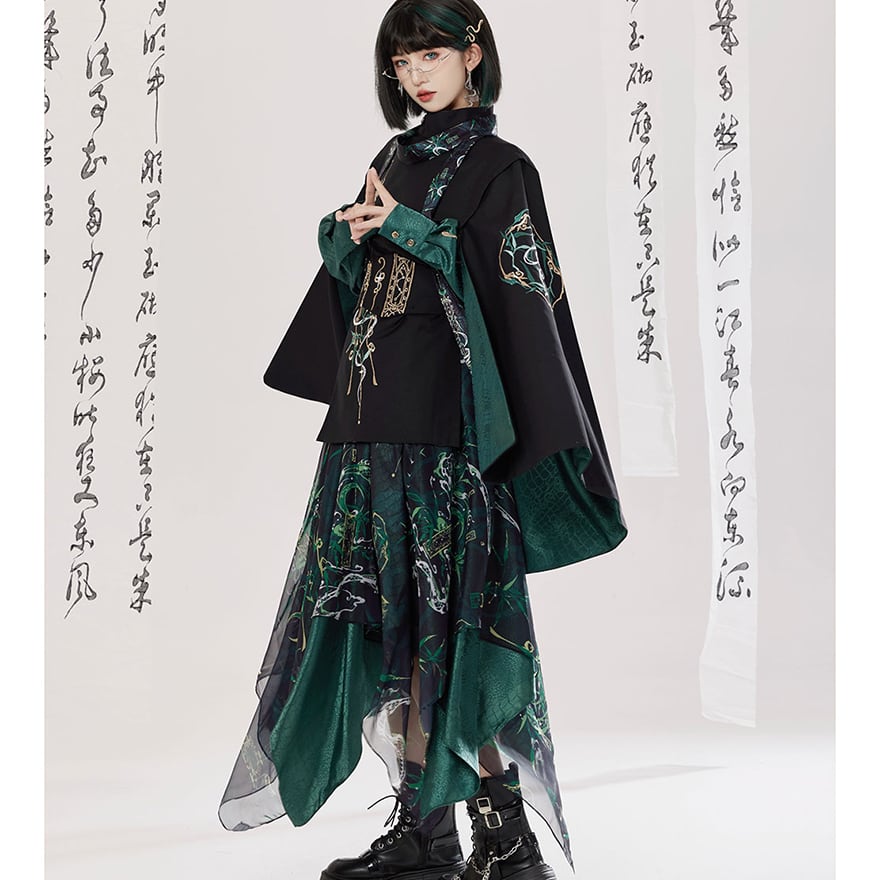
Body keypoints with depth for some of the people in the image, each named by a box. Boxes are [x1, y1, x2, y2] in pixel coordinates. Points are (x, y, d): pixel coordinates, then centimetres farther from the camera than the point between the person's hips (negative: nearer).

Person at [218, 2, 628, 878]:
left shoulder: (498, 168, -1)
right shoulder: (393, 161, 18)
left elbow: (517, 295, -11)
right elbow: (349, 281, 20)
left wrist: (409, 230, -12)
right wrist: (353, 233, -1)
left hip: (451, 424, -7)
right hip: (372, 419, 7)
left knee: (451, 620, -9)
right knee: (388, 615, 6)